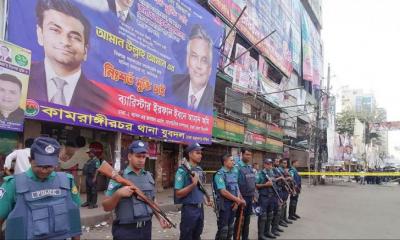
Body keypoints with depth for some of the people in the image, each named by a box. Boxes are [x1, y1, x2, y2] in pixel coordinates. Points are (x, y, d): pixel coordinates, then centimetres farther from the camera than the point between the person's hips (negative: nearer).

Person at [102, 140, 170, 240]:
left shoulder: (149, 176, 7)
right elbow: (106, 207, -8)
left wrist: (160, 218, 4)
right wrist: (118, 194, -24)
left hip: (146, 228, 5)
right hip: (125, 230, -5)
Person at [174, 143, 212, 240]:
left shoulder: (200, 170, 8)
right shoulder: (182, 170, -15)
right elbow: (178, 193, -18)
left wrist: (206, 200, 7)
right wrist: (193, 184, -26)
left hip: (200, 208, 7)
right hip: (189, 208, -7)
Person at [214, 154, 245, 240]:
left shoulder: (234, 173, 9)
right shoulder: (220, 174, -15)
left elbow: (237, 188, 10)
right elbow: (223, 192, -21)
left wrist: (237, 201, -6)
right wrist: (238, 200, -15)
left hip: (233, 204, 7)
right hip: (224, 204, -7)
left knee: (230, 227, 17)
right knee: (223, 229, 0)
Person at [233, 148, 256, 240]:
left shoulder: (250, 167, 11)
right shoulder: (237, 167, -14)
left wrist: (254, 195, 15)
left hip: (250, 197, 7)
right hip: (242, 197, -7)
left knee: (247, 220, 15)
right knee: (239, 220, 2)